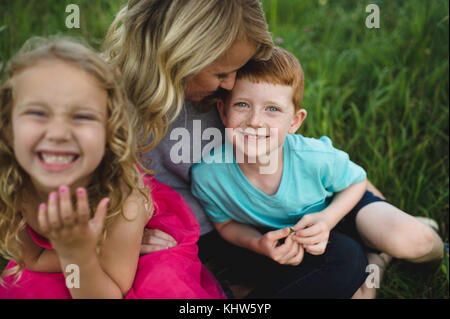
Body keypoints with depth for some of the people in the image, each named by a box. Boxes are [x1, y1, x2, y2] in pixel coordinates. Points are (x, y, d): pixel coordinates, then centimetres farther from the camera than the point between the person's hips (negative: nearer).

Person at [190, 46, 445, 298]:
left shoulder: (315, 158, -34)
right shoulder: (207, 176, -31)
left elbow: (356, 181, -11)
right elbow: (226, 224, -10)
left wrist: (328, 218, -29)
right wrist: (259, 244, -30)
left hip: (337, 204, -2)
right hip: (275, 236, 2)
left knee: (411, 242, -24)